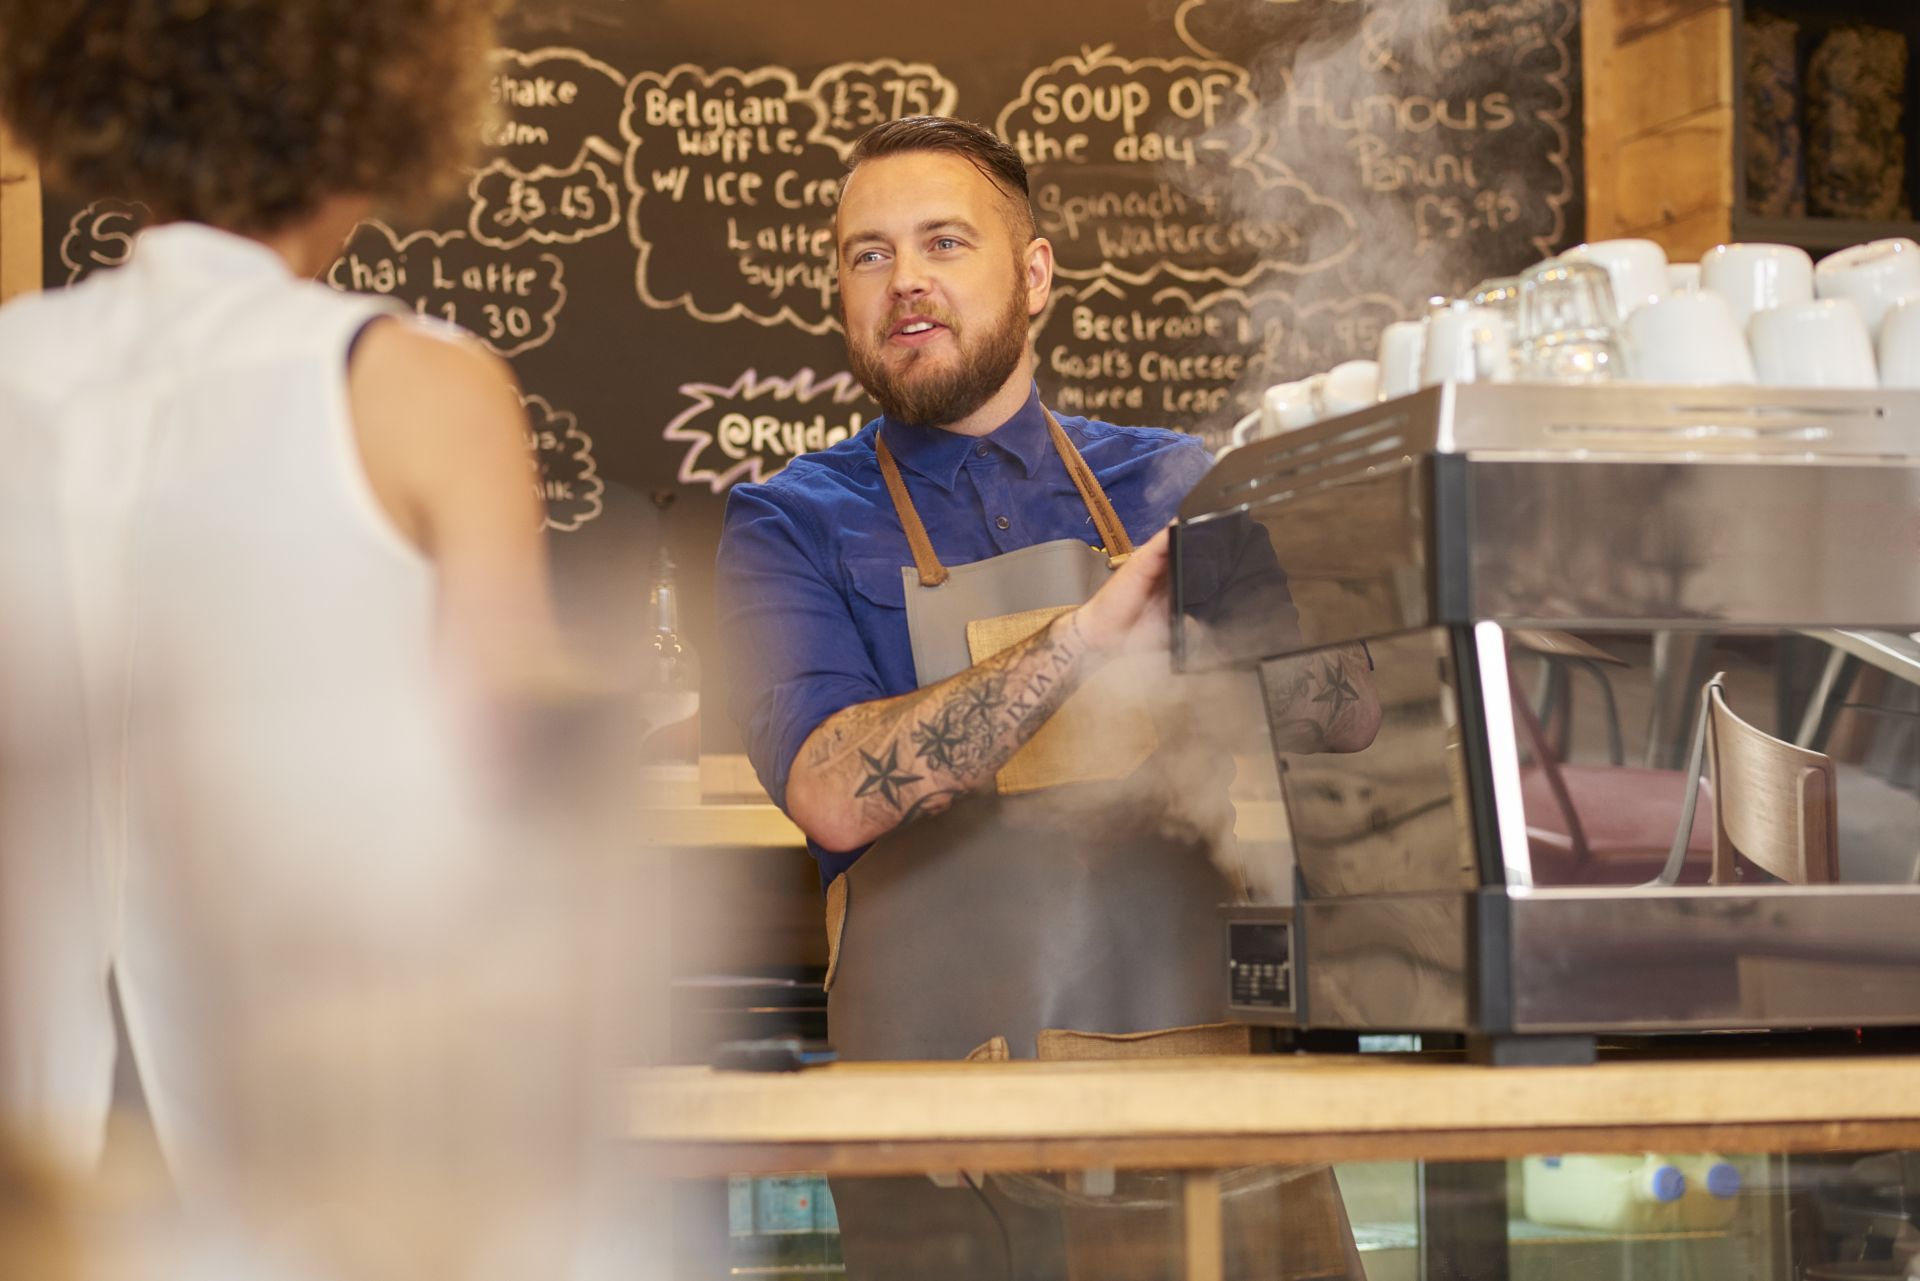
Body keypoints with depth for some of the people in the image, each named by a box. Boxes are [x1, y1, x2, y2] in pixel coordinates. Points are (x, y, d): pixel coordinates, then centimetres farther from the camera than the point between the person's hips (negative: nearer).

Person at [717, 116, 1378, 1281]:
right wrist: (1085, 636, -21)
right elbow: (834, 791, -14)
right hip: (946, 1057, -2)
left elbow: (1349, 713, 2)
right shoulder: (791, 528, 3)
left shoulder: (1174, 486, 12)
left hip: (1205, 1041, 2)